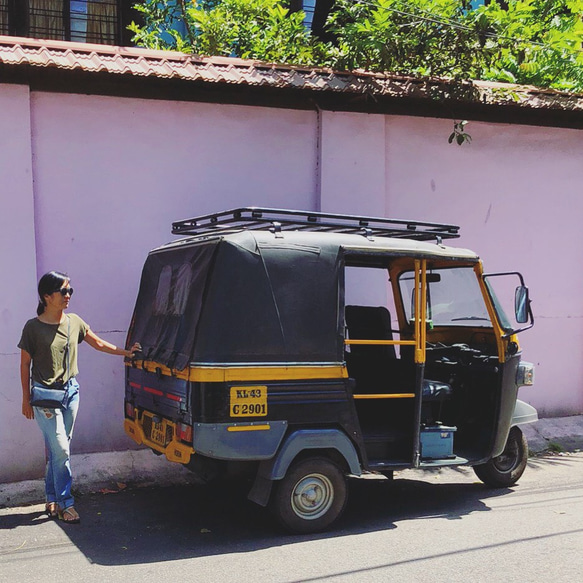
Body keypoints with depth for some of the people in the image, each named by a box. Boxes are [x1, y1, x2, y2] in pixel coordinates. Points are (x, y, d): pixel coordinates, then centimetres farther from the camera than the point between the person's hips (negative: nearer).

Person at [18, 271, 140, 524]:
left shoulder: (74, 322, 4)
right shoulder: (33, 327, -8)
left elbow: (99, 344, 16)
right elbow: (25, 364, -2)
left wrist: (127, 352, 12)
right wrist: (26, 399, 0)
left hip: (70, 391, 5)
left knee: (57, 449, 11)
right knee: (60, 449, -7)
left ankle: (52, 498, 23)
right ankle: (65, 504, 2)